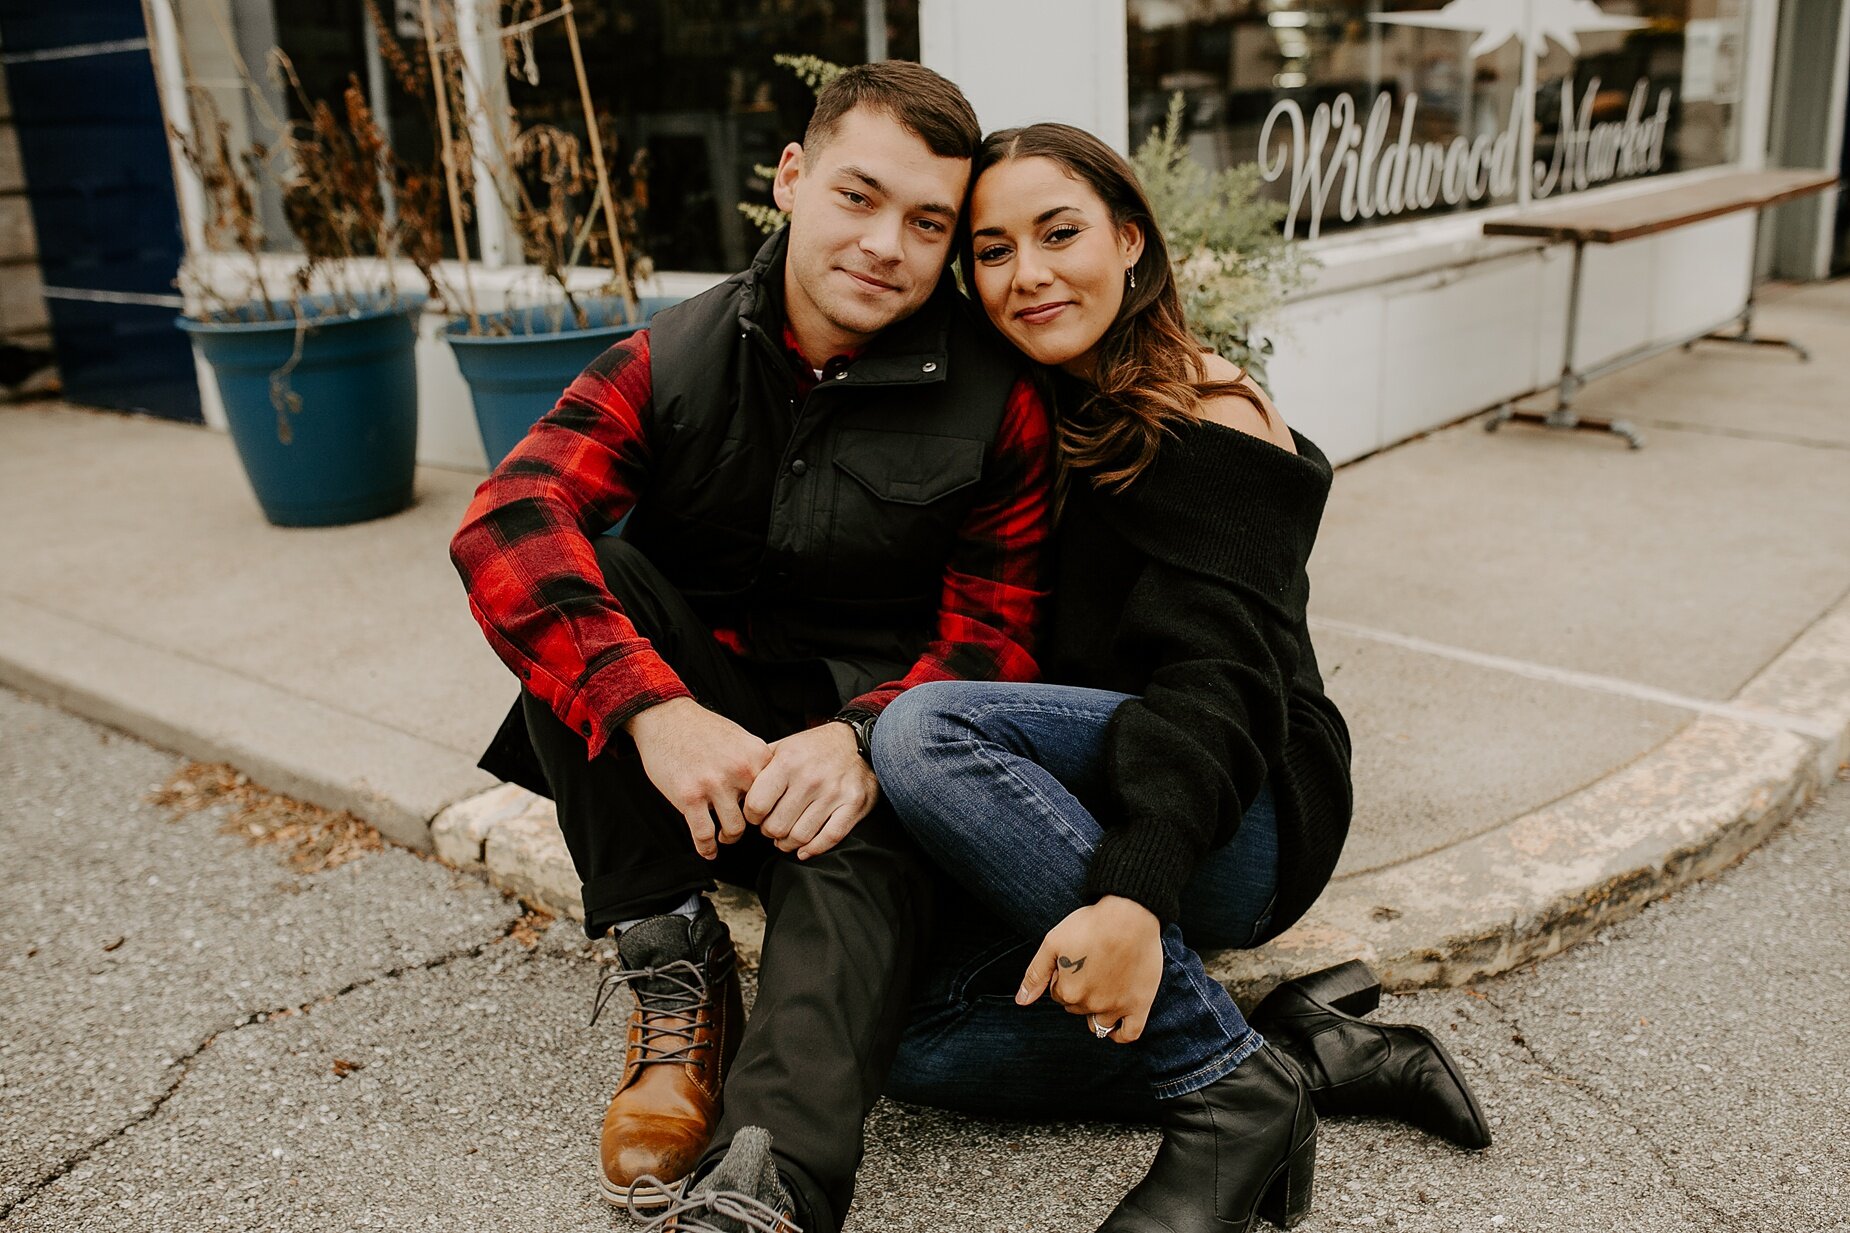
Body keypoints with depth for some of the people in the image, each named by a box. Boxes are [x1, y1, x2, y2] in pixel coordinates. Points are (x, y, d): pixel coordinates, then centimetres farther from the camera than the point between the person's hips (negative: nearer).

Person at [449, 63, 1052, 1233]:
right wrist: (655, 709, -35)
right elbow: (505, 523, -18)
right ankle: (675, 969, -19)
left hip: (864, 715, -2)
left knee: (860, 843, -35)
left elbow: (990, 638, -7)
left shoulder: (998, 402, -4)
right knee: (572, 570, -21)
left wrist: (865, 738, -30)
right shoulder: (674, 358, -2)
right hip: (693, 732, 3)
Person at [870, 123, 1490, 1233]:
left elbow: (1221, 679, -25)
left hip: (1245, 820, -7)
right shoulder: (1037, 415, 12)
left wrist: (1134, 894, -39)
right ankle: (1311, 1050, -5)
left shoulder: (1213, 425, -12)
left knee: (928, 732, -31)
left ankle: (1232, 1085, -21)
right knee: (904, 1037, -14)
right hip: (1088, 796, 7)